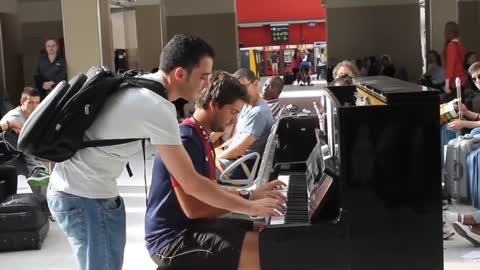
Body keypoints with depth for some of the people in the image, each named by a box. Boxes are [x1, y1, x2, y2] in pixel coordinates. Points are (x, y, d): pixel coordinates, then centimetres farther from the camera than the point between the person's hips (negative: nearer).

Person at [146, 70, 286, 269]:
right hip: (173, 239, -10)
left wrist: (254, 192, 3)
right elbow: (193, 208, -25)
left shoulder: (201, 138, 13)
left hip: (191, 227, 10)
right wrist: (248, 198, -20)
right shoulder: (184, 141, -20)